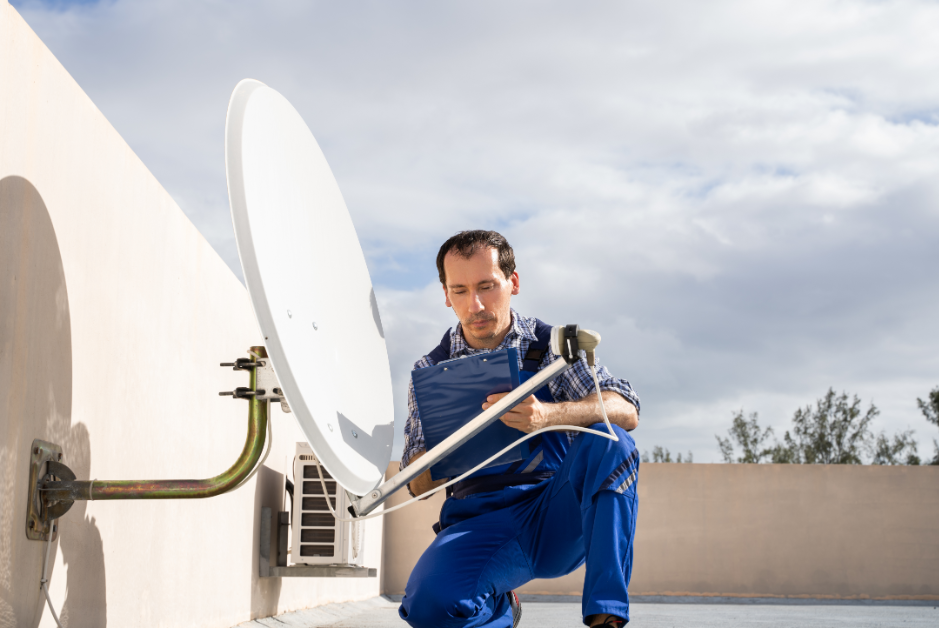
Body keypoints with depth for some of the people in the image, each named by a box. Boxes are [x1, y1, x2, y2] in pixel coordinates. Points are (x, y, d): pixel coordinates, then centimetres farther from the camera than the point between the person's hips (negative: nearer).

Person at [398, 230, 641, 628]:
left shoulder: (551, 347, 5)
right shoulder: (431, 372, 8)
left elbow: (625, 412, -12)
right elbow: (418, 485, 3)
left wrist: (547, 416, -32)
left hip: (558, 519, 0)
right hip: (479, 522, 0)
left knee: (606, 441, -30)